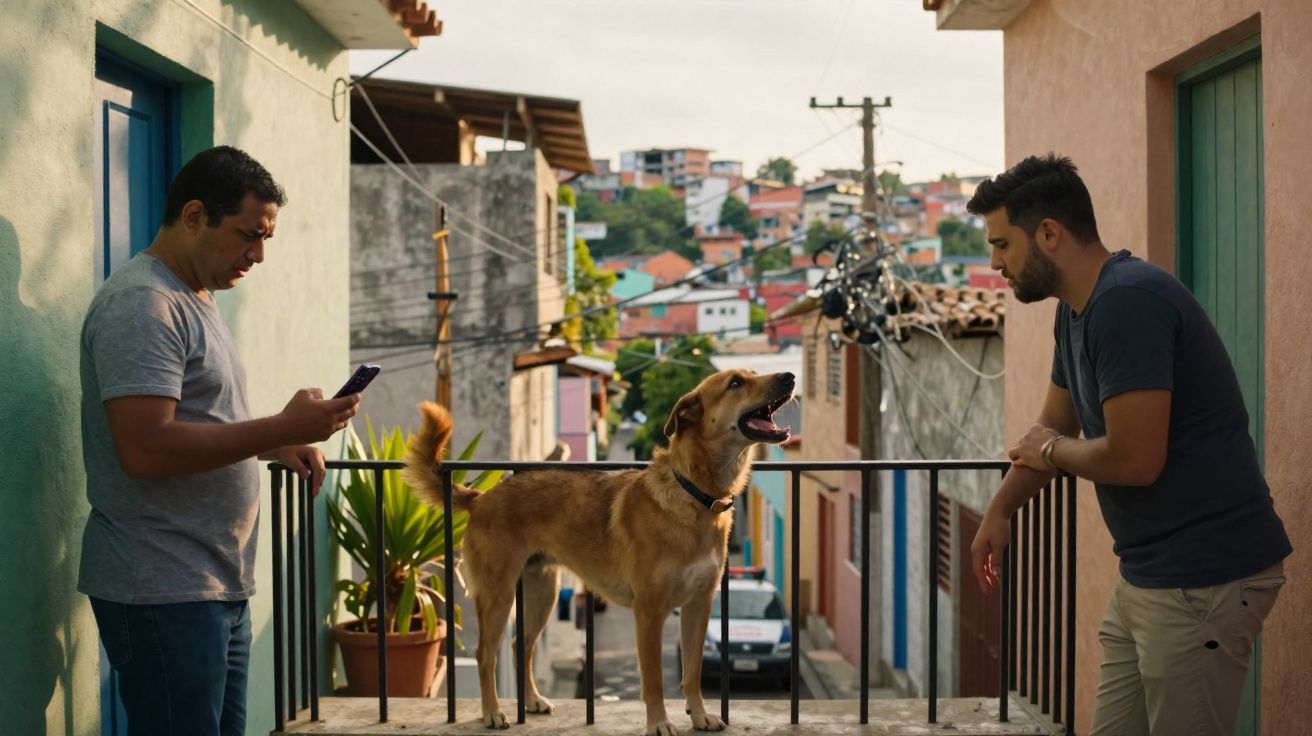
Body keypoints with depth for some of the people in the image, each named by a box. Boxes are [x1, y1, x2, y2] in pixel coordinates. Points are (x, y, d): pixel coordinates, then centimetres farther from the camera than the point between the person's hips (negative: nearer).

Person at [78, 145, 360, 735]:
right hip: (164, 594, -10)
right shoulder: (142, 304, -14)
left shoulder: (196, 300, 17)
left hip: (220, 586, 10)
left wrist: (274, 446, 7)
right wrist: (282, 428, -22)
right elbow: (145, 448, -24)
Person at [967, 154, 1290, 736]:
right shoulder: (1077, 311, 10)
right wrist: (999, 512, 20)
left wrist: (1050, 451, -8)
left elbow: (1135, 458, -26)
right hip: (1148, 574, 9)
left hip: (1204, 577, -9)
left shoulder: (1128, 301, -21)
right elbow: (1053, 427, 24)